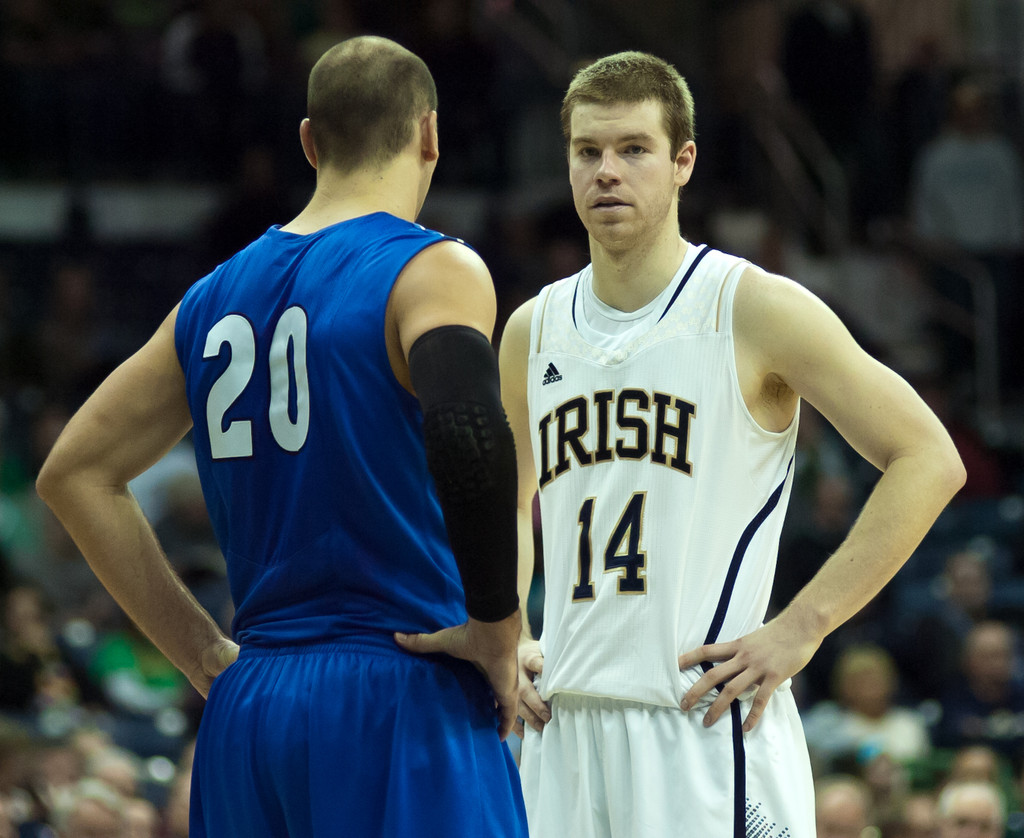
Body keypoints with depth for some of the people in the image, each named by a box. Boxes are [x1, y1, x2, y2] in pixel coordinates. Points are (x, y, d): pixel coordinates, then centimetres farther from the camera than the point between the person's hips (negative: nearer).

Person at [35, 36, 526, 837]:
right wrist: (496, 629, -12)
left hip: (248, 711, 6)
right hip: (399, 706, -6)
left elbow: (74, 473, 18)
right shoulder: (433, 271, -6)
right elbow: (471, 438, -26)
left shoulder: (216, 298, 14)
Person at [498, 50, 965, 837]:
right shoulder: (532, 332, 13)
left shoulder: (755, 310, -4)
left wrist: (800, 629, -11)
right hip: (564, 727, 5)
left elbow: (928, 462, -7)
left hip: (704, 721, -5)